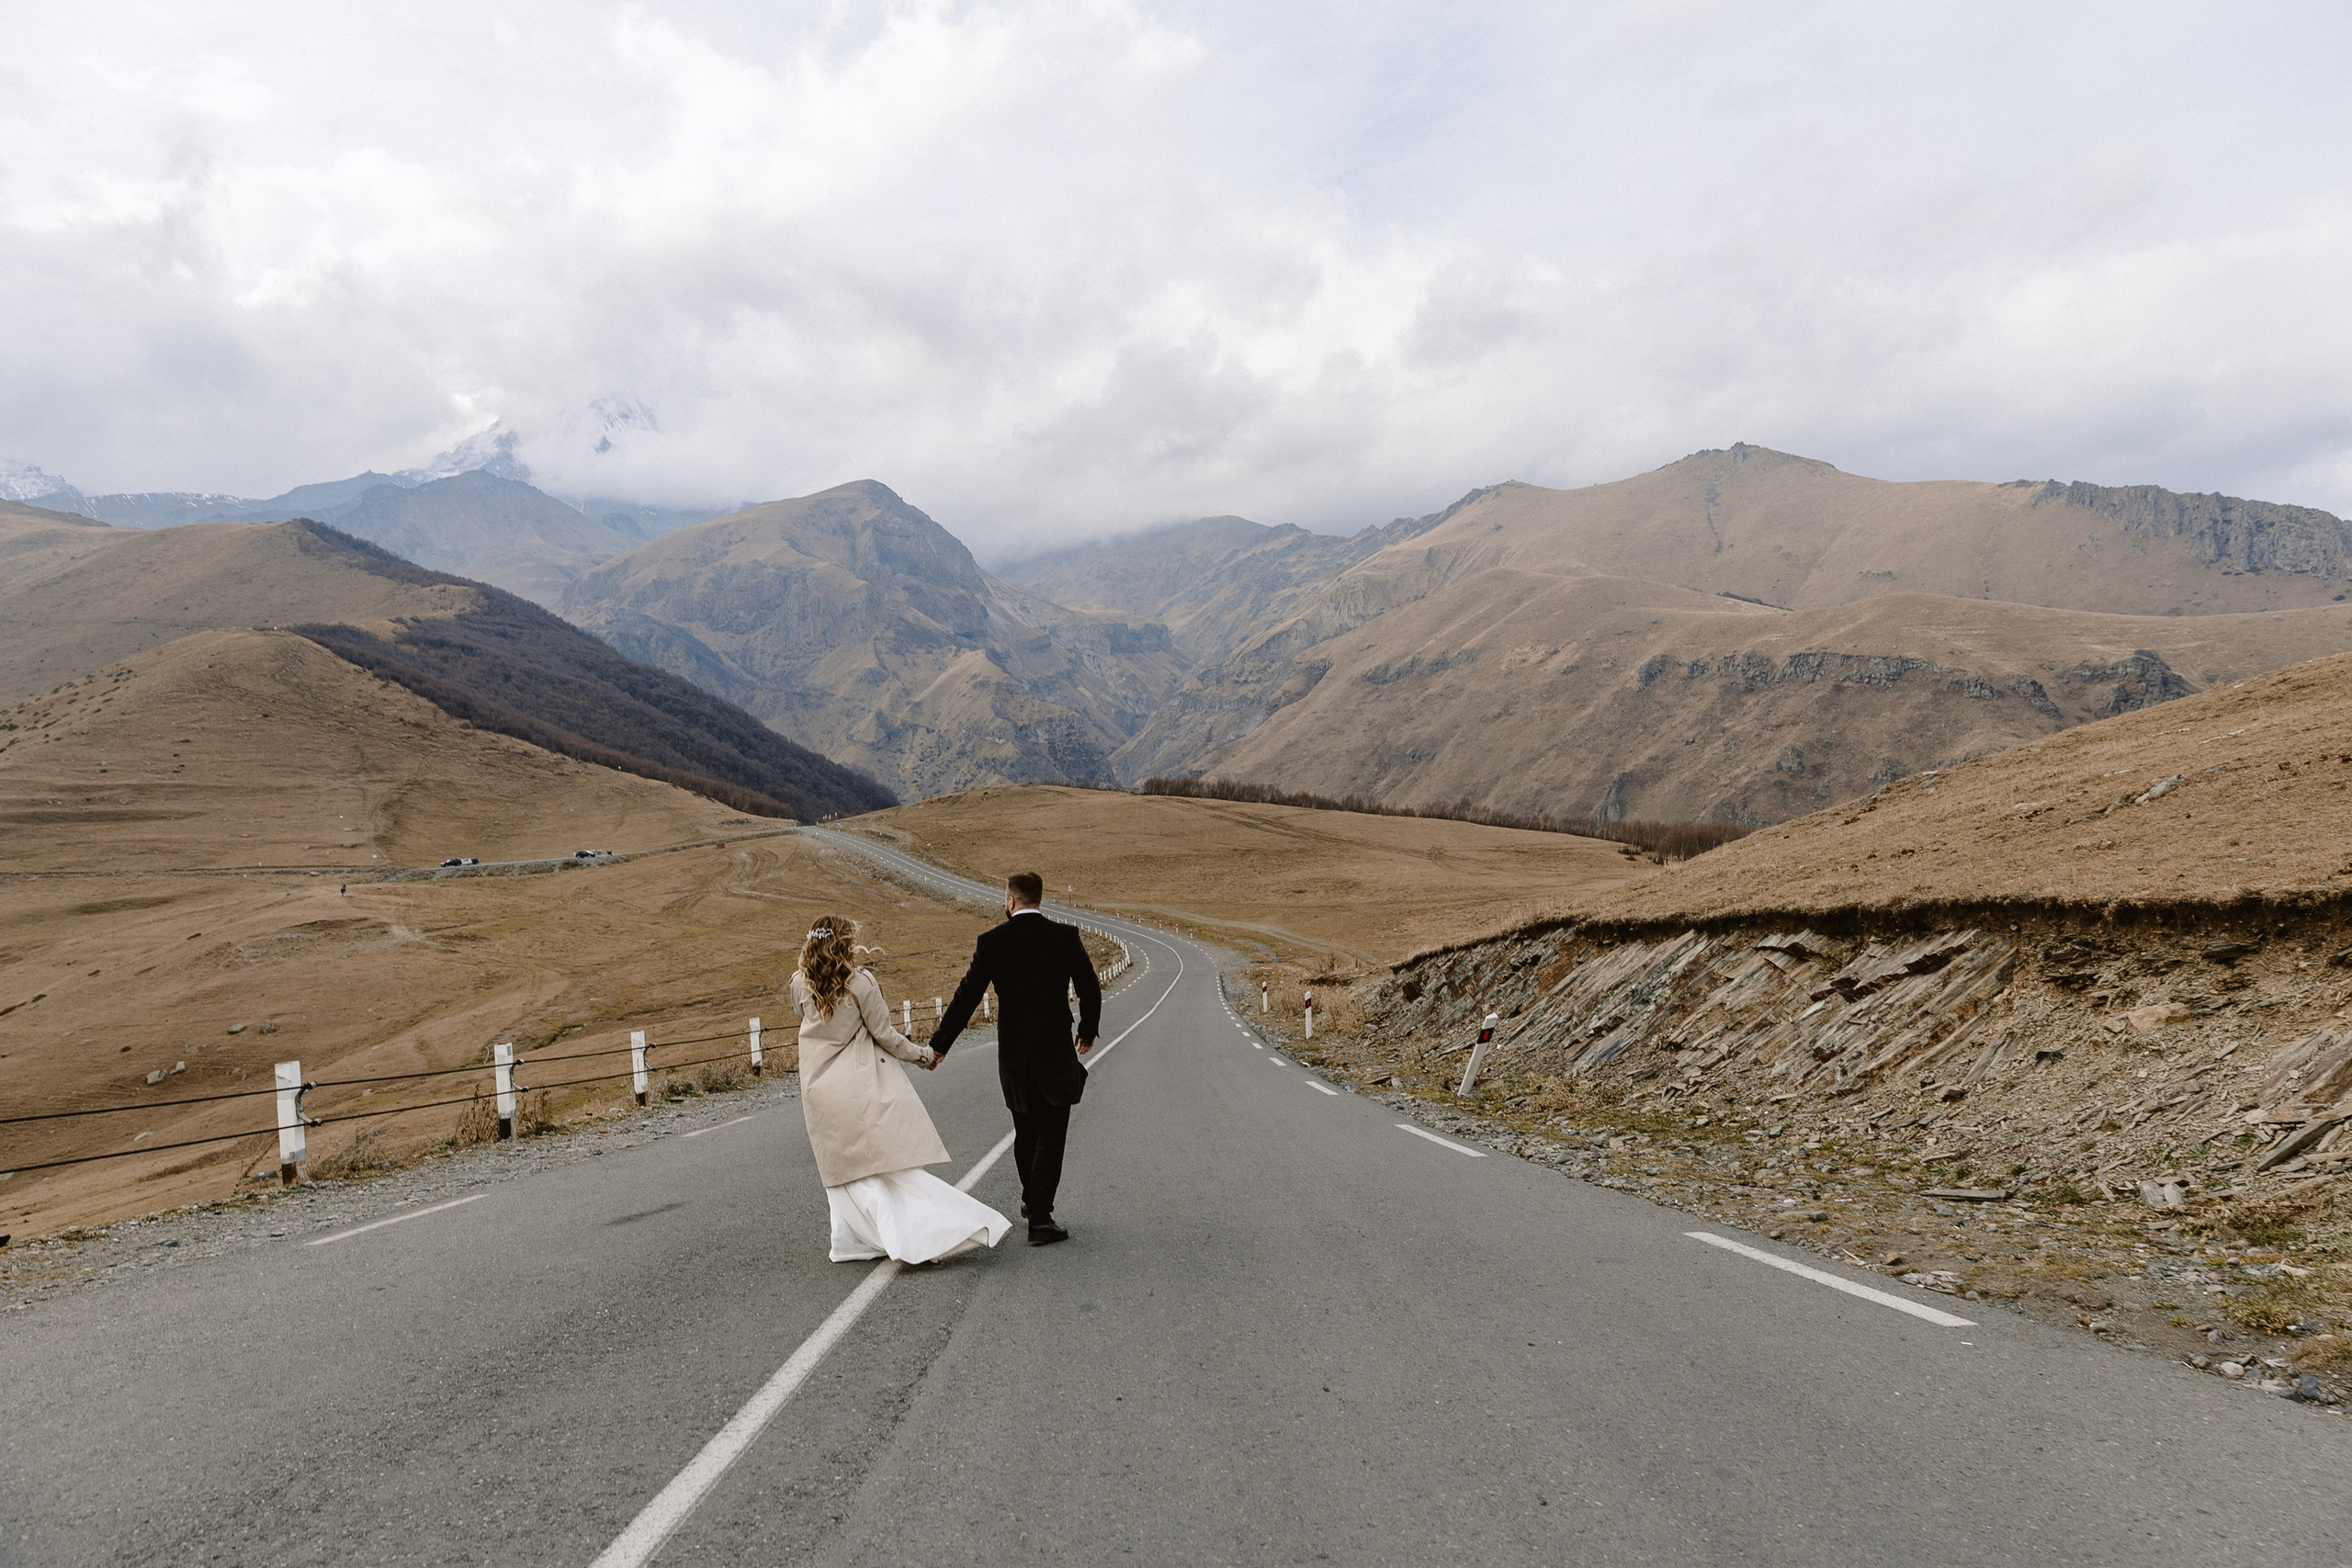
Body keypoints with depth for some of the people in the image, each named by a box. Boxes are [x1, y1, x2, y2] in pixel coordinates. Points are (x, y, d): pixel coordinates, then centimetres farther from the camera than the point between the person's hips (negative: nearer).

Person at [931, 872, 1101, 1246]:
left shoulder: (991, 942, -6)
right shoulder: (1066, 937, -6)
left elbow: (966, 997, -6)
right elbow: (1091, 991, -1)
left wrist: (939, 1046, 3)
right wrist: (1087, 1032, 17)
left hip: (1013, 1055, 2)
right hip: (1056, 1053, -2)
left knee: (1025, 1132, 19)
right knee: (1050, 1136, 2)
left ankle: (1032, 1201, 36)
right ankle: (1040, 1216, -4)